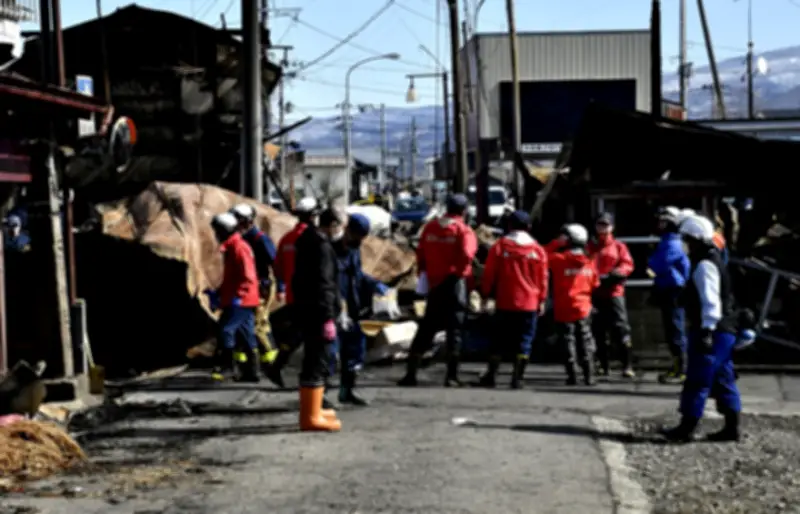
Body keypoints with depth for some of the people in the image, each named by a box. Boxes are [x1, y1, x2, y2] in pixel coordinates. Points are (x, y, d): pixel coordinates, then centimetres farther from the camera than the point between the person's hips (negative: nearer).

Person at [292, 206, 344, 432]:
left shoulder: (309, 242, 16)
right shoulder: (322, 247, -15)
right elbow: (323, 284, -22)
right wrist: (328, 317, -22)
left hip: (307, 312, 11)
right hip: (319, 313, -11)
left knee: (314, 361, 19)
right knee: (318, 364, -8)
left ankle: (312, 409, 30)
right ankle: (311, 417, -8)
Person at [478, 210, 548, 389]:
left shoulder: (499, 246, -2)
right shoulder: (538, 249, 1)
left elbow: (489, 274, 1)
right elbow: (543, 278, 4)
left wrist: (486, 294, 12)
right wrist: (542, 300, 11)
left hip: (504, 301, 0)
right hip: (530, 303, 0)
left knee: (500, 340, 10)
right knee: (524, 341, 3)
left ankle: (490, 376, 12)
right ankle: (517, 379, -3)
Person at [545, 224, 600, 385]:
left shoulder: (559, 259, -13)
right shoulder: (590, 263, -1)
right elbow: (595, 285, 8)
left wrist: (556, 242, -3)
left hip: (564, 309, -3)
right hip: (583, 309, 3)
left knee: (568, 342, 3)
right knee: (585, 342, 11)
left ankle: (572, 376, -1)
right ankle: (589, 376, 9)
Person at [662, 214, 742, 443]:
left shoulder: (705, 265, -15)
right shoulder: (713, 260, 18)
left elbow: (711, 301, -23)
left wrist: (707, 330, -27)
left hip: (712, 331, -10)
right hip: (724, 330, 11)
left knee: (697, 381, -7)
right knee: (723, 380, 11)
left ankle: (686, 428, -5)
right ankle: (731, 427, 13)